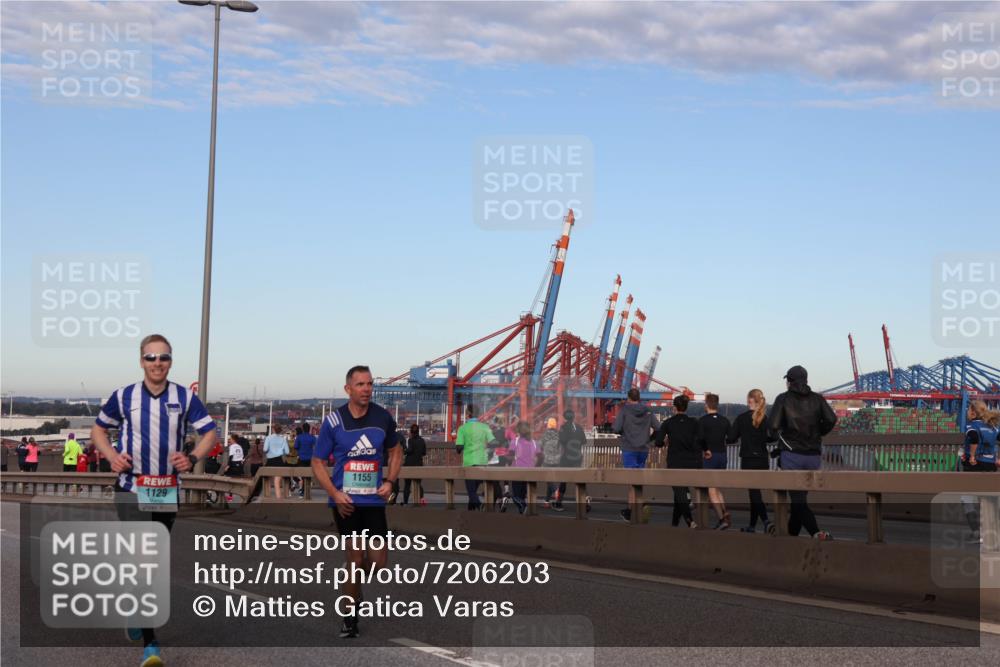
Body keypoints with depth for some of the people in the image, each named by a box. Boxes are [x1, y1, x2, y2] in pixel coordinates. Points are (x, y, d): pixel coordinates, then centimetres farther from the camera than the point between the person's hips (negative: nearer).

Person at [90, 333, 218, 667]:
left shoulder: (184, 397, 0)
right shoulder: (124, 396, -1)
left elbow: (209, 432, 4)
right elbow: (98, 429, 13)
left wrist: (193, 457, -15)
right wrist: (112, 456, -5)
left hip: (167, 491, 3)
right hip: (132, 488, -3)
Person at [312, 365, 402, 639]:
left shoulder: (383, 417, 2)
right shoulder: (333, 421, -5)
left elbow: (395, 451, 17)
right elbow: (318, 463, 0)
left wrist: (389, 481, 1)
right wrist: (335, 494, -12)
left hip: (374, 501, 2)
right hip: (346, 502, -2)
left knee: (379, 564, -2)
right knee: (355, 563, -2)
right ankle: (350, 620, 14)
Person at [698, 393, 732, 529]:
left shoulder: (703, 420, -10)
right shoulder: (725, 421, 5)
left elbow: (700, 438, -22)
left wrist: (705, 450, -7)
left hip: (710, 457, -5)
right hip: (723, 456, 5)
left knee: (711, 490, -1)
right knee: (718, 489, 18)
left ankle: (722, 518, -12)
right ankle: (725, 513, 0)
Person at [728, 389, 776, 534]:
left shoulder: (742, 418, -10)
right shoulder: (765, 418, 1)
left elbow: (731, 438, -9)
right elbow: (772, 438, 6)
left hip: (748, 460, -4)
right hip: (763, 460, 4)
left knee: (755, 494, -5)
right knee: (755, 493, 16)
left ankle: (766, 522, -24)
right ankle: (752, 525, 23)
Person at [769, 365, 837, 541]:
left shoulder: (783, 398, -2)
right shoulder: (817, 399, 6)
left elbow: (773, 425, -12)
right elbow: (831, 419, -8)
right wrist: (818, 433, 10)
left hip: (791, 454, -4)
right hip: (813, 455, 4)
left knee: (798, 500, -6)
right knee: (799, 497, 17)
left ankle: (817, 533, -26)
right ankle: (791, 533, 24)